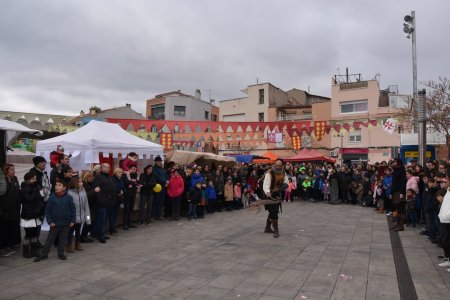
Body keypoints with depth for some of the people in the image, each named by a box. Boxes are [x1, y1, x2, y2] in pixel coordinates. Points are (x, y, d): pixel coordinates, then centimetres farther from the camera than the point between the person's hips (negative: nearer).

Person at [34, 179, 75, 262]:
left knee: (63, 239, 12)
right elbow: (47, 210, -2)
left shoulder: (68, 197, -7)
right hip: (55, 223, 0)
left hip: (66, 223, 0)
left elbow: (73, 209, -2)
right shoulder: (52, 197, -7)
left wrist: (72, 220, -4)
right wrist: (50, 221, -7)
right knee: (50, 239, 8)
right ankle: (43, 254, 21)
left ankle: (61, 253, 26)